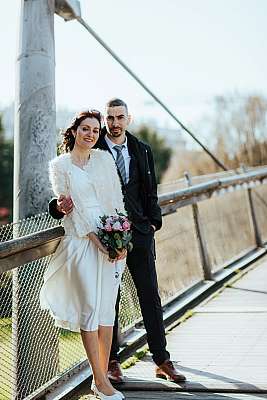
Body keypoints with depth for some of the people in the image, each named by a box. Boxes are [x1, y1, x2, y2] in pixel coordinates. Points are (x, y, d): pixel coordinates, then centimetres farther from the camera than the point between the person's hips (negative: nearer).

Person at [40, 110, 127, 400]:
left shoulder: (104, 158, 12)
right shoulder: (59, 165, 2)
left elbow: (116, 198, 7)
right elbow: (71, 207, -5)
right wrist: (97, 240, -12)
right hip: (82, 241, -3)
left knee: (107, 308, 6)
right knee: (89, 308, -3)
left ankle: (102, 376, 15)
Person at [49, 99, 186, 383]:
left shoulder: (141, 150, 9)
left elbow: (150, 190, 14)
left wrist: (153, 221, 4)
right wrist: (60, 205, -25)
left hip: (139, 232, 3)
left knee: (150, 295, 6)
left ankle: (162, 361, 15)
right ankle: (112, 361, 19)